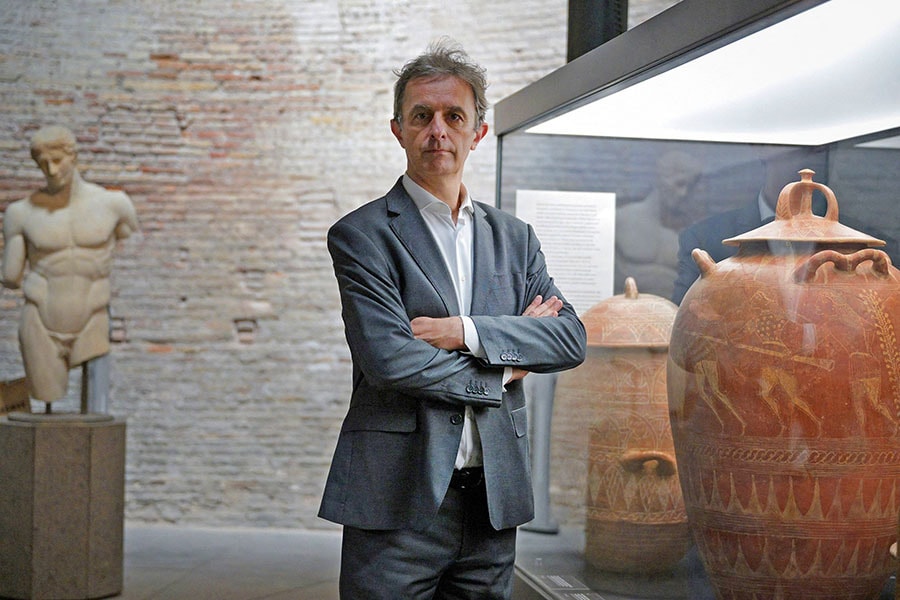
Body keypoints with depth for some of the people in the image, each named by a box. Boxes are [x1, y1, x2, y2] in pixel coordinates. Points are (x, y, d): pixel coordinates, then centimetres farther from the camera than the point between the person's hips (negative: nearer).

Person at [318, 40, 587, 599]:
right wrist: (503, 369, -5)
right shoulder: (361, 234, -2)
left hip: (494, 499, 4)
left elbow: (571, 338, 2)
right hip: (397, 498, -4)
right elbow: (387, 358, -15)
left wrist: (465, 332, -11)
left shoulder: (514, 237, 13)